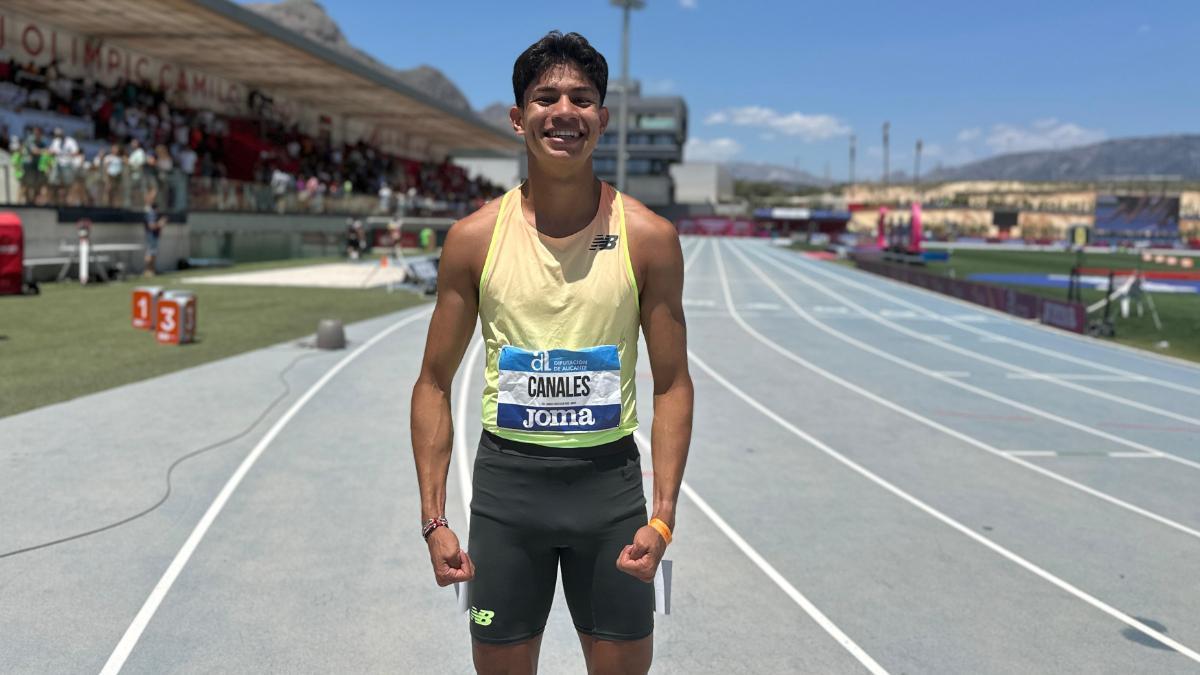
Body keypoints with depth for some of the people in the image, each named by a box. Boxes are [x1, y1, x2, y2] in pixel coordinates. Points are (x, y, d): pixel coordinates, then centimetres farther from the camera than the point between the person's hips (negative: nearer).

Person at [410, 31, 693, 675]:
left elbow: (672, 385, -1)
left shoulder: (649, 236, -6)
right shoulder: (474, 237, -4)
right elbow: (434, 384, 1)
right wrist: (433, 518, -5)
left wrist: (662, 517, -10)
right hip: (506, 476, 0)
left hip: (610, 477, 0)